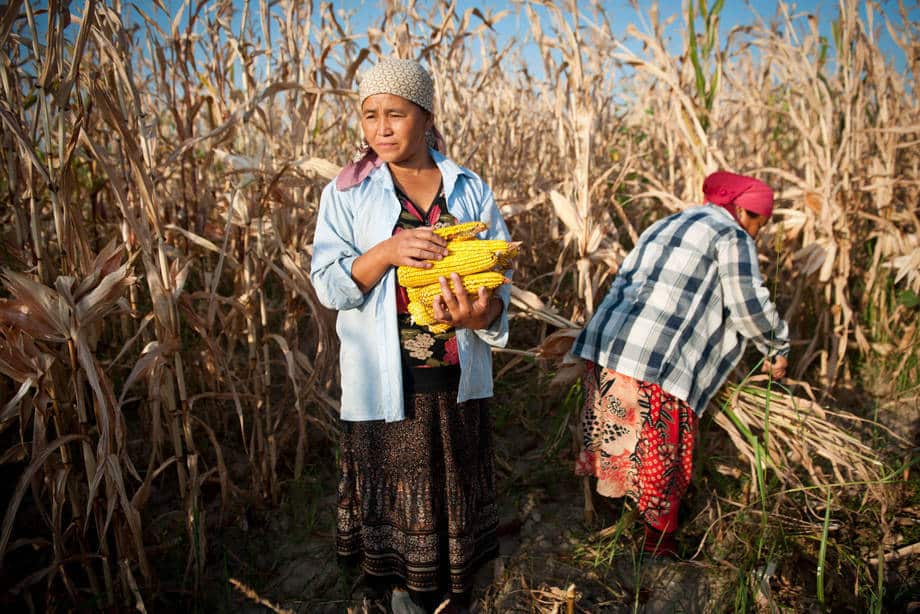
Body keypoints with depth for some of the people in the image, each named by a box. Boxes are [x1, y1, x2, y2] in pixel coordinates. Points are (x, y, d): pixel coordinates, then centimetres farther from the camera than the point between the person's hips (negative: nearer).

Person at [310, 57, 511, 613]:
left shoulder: (471, 190, 1)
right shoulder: (347, 193, -3)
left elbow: (497, 273, 0)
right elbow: (329, 286, -8)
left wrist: (485, 313, -23)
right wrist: (386, 251, -26)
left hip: (458, 378, 2)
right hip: (387, 379, -1)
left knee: (456, 487, 17)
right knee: (395, 488, 13)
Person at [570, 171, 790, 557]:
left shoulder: (666, 225, 25)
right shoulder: (730, 235, 1)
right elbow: (750, 306, -1)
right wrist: (778, 349, 16)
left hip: (607, 342, 8)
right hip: (658, 359, -8)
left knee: (621, 436, 22)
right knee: (663, 451, 8)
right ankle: (659, 543, 22)